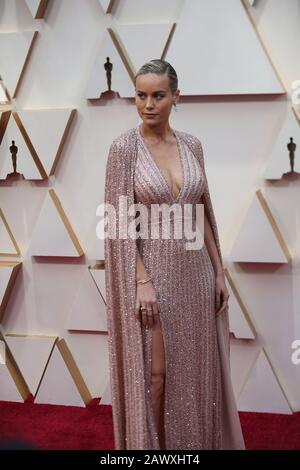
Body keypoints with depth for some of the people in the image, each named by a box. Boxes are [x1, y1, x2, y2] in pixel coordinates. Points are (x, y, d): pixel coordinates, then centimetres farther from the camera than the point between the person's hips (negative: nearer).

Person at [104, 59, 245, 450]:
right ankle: (153, 445, 23)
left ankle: (196, 443, 33)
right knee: (154, 373, 3)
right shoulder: (124, 147, -9)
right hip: (151, 269, -5)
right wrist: (142, 281, -18)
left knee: (195, 369, 14)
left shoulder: (191, 145, 6)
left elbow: (203, 213, 9)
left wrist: (218, 271, 7)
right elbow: (120, 220, -12)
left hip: (194, 270, 5)